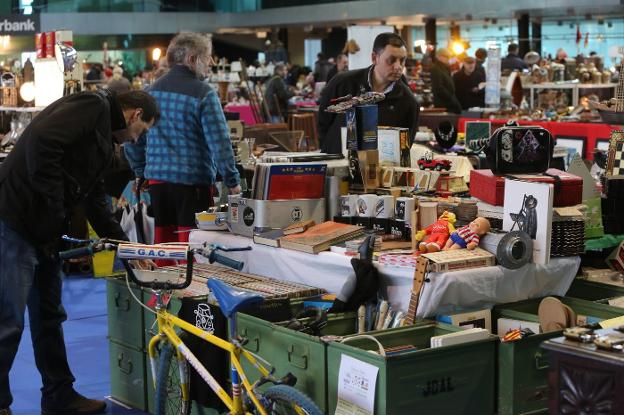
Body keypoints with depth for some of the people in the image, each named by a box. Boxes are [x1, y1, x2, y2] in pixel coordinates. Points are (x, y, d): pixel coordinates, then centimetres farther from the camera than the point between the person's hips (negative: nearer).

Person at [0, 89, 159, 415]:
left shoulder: (103, 138, 22)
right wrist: (52, 204, -19)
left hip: (43, 232, 10)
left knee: (49, 317, 16)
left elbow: (96, 202, 25)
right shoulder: (93, 106, -9)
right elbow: (41, 140, -25)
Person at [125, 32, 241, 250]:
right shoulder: (203, 94, -10)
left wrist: (141, 172, 24)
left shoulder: (152, 90, 10)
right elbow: (219, 142, -13)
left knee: (163, 243, 13)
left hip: (157, 180, 6)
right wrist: (232, 181, -6)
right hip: (193, 182, -6)